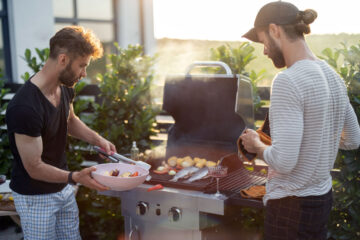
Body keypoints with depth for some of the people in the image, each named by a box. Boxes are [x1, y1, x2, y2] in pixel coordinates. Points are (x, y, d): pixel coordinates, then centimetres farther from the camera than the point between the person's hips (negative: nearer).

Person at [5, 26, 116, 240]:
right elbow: (34, 168, -24)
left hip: (64, 189, 8)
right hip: (35, 197, -8)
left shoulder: (65, 88, -3)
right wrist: (75, 177, -35)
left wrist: (97, 139, 2)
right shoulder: (24, 108, -31)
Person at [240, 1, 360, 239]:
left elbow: (284, 161, -25)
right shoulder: (334, 77, 4)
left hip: (291, 205, -8)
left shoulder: (287, 82, -22)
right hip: (323, 199, 8)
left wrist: (256, 145, -8)